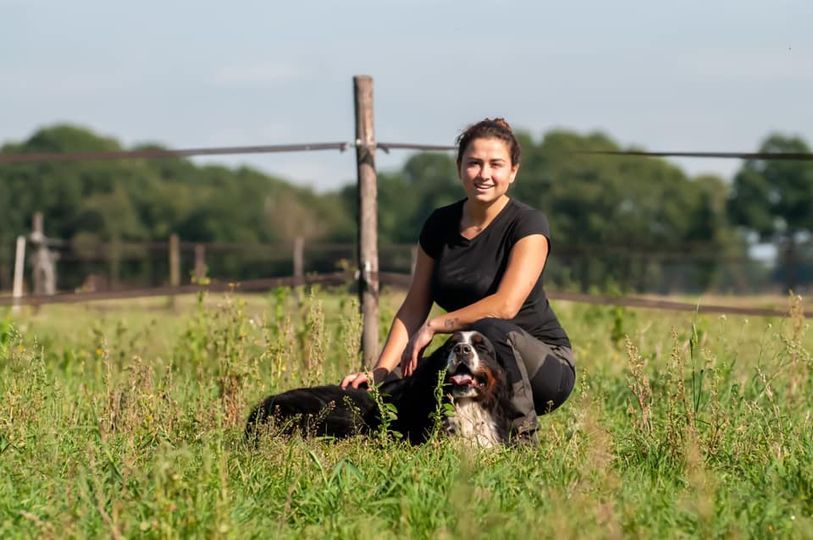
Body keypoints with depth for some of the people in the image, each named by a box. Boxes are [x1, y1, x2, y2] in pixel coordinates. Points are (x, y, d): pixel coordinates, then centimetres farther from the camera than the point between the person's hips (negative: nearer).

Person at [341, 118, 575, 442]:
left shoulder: (528, 225, -12)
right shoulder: (440, 225, 4)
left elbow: (506, 305, -24)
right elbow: (413, 309, 5)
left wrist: (434, 326, -19)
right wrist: (379, 372, -7)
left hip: (545, 364, -5)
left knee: (490, 329, -36)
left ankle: (522, 437, -18)